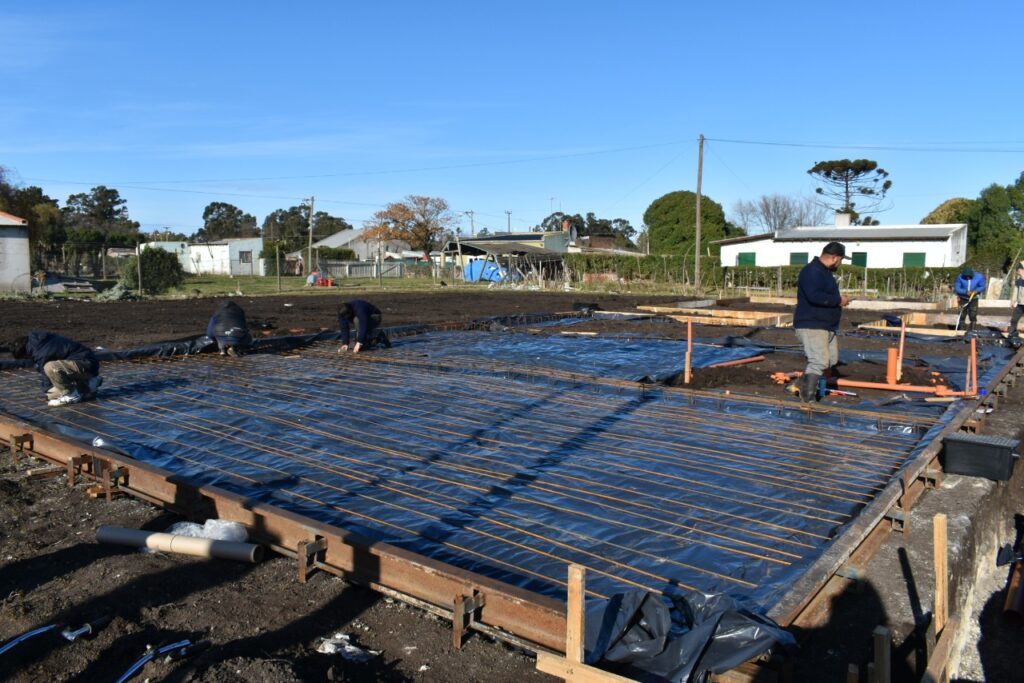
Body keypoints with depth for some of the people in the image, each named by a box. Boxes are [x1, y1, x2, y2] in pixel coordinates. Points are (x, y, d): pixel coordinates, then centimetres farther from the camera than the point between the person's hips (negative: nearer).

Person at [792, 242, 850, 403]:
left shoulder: (825, 272, 17)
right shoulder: (811, 271, -17)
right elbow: (814, 296, -30)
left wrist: (839, 299, 8)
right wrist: (838, 300, -19)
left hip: (827, 326, 11)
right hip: (811, 326, -11)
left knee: (831, 359, 17)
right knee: (819, 362, -15)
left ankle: (802, 383, 28)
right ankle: (808, 398, -8)